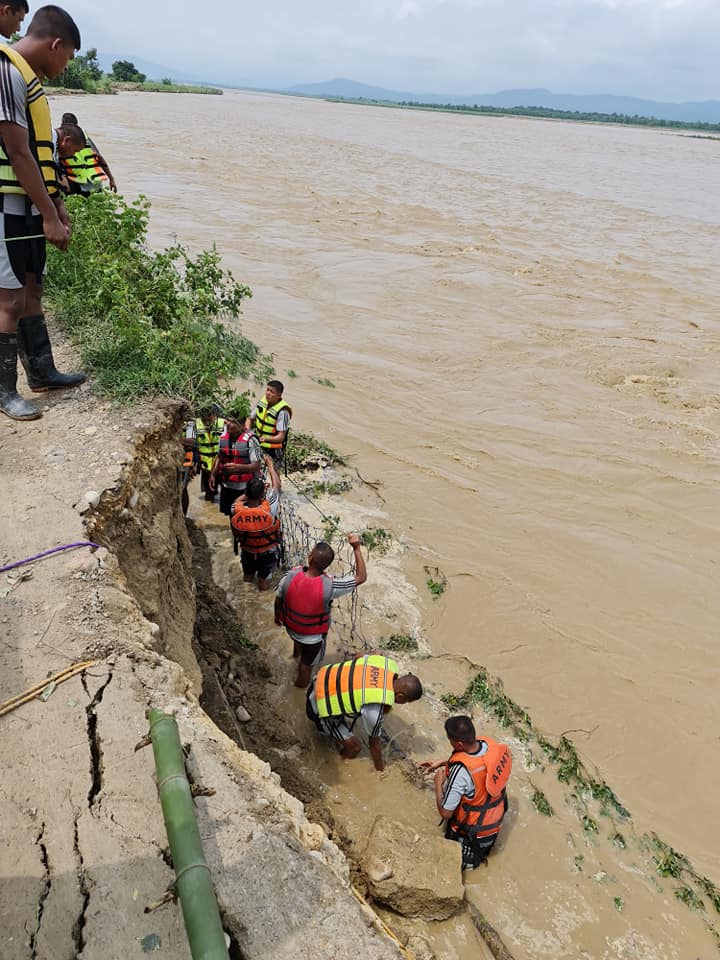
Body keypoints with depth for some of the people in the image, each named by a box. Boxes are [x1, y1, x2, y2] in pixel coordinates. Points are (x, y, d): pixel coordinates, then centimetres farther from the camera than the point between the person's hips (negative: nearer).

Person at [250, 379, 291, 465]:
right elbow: (251, 419, 11)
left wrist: (266, 439, -40)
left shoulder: (282, 411, -22)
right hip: (258, 445, 6)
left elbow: (281, 437, -23)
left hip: (273, 451, -6)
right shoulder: (262, 401, -2)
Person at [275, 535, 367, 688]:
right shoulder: (329, 586, -38)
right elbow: (362, 577, -27)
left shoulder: (290, 576, -30)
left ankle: (297, 652, 73)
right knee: (307, 662, 29)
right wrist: (356, 548, -27)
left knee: (297, 639, 41)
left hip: (291, 627, 4)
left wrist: (277, 616, 12)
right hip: (314, 636, -4)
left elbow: (278, 599, -9)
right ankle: (301, 682, 57)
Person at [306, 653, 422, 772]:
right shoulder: (375, 710, -30)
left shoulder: (387, 662, -14)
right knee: (354, 747, 2)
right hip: (320, 708, -8)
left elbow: (359, 655, 8)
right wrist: (380, 769, 7)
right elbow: (375, 744, -11)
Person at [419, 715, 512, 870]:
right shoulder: (490, 744, -18)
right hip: (496, 820, 6)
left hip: (472, 830, -6)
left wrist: (438, 783, -12)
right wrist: (442, 763, 8)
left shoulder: (461, 771, -38)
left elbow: (445, 813, -26)